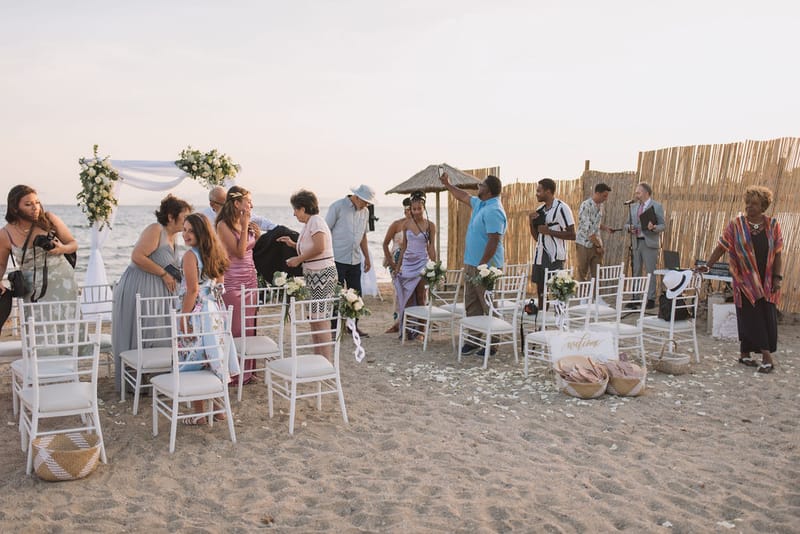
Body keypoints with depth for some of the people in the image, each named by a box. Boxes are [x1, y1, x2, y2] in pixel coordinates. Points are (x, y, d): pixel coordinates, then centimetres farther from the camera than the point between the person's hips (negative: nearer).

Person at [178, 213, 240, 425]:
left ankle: (198, 413, 9)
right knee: (214, 359, 15)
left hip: (198, 312, -7)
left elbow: (193, 290, -18)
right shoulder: (215, 254, 8)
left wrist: (183, 318, -14)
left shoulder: (191, 255, -14)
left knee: (194, 365, 2)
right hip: (217, 311, 8)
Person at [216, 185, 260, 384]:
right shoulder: (224, 225, -11)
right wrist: (245, 226, -16)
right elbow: (239, 252, -19)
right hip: (233, 282, -7)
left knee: (249, 327, 11)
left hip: (250, 279, 7)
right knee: (235, 329, -2)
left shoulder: (247, 223, 10)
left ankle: (247, 370, 21)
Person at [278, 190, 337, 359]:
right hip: (313, 275, 10)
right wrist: (293, 244, 15)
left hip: (322, 274, -10)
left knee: (319, 319, -9)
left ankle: (327, 362, -4)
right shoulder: (309, 224, 17)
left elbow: (319, 247, -24)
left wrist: (298, 259, -15)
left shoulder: (316, 220, -12)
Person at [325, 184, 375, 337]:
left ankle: (354, 326, 21)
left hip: (355, 261, 6)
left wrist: (367, 258, 21)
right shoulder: (337, 207, -8)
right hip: (337, 259, -6)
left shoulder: (365, 212, 12)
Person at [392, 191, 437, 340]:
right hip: (407, 262, 2)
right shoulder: (406, 224, 5)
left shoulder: (430, 225, -2)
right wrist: (398, 265, 10)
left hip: (422, 263, -2)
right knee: (407, 297, 1)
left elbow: (431, 247, 2)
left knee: (420, 297, 2)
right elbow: (404, 246, 11)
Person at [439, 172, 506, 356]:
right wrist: (447, 184, 38)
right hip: (471, 265, 10)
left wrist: (481, 267, -24)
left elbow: (494, 241, -24)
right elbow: (463, 196, 33)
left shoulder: (493, 211, -19)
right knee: (471, 306, 13)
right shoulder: (479, 204, 12)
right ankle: (473, 339, 21)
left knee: (489, 307, -3)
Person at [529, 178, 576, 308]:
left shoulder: (562, 208, -9)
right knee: (540, 289, 10)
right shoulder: (540, 210, 13)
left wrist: (549, 231, -17)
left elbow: (572, 235, -13)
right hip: (540, 256, 7)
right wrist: (531, 222, -1)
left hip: (555, 258, -7)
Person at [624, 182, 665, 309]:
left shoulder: (657, 207, -2)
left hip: (649, 243, -5)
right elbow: (627, 224, 15)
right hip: (636, 242, 5)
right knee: (636, 271, 8)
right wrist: (629, 228, -8)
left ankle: (651, 299, 3)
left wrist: (653, 227, -25)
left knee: (650, 272, -2)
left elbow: (663, 226, -4)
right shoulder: (633, 206, 13)